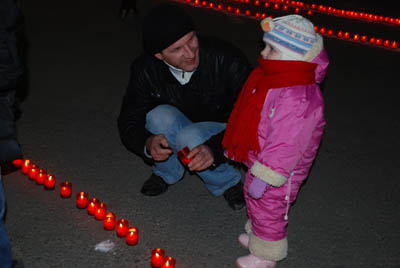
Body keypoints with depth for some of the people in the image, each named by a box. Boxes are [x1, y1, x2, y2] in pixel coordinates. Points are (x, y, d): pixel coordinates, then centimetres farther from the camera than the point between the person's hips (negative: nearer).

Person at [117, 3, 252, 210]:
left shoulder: (226, 59, -28)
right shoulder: (145, 70, -18)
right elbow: (129, 121, -13)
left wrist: (215, 148, -45)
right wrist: (147, 142, -37)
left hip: (222, 133, -2)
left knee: (189, 137, -35)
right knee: (159, 116, -30)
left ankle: (227, 183, -4)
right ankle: (166, 173, 0)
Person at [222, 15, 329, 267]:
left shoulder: (298, 100, -36)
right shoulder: (267, 78, -4)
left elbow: (285, 146, -34)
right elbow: (246, 116, 11)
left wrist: (263, 178, -29)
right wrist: (234, 147, 21)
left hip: (279, 174, -9)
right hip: (259, 161, 9)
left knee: (268, 210, 11)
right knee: (253, 201, 28)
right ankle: (257, 234, 53)